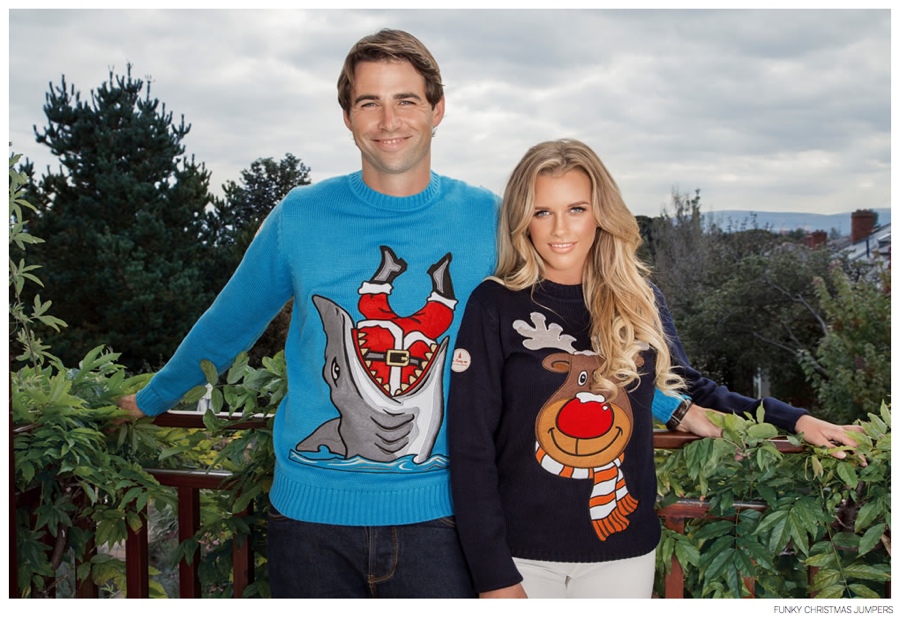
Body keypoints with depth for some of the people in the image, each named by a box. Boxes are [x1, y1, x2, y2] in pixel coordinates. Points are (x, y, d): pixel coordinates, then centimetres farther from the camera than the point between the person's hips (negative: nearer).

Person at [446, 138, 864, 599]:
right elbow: (471, 445, -9)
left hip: (623, 552, 3)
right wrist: (494, 578, -12)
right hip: (522, 551, -2)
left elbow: (686, 388, 15)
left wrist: (796, 421, 6)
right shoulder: (494, 305, -8)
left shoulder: (639, 300, 2)